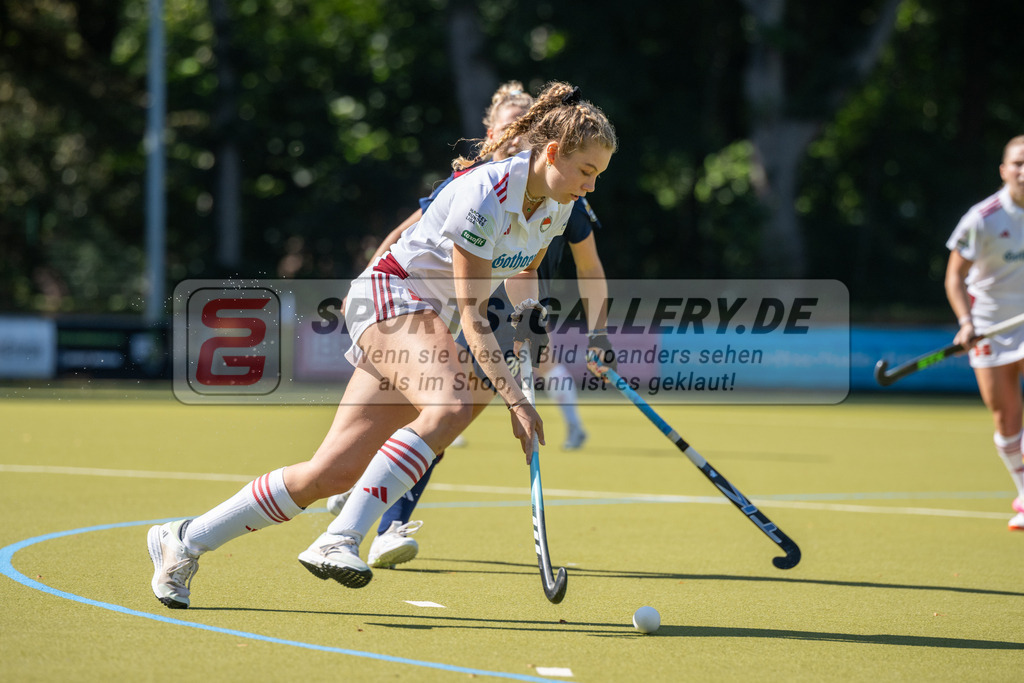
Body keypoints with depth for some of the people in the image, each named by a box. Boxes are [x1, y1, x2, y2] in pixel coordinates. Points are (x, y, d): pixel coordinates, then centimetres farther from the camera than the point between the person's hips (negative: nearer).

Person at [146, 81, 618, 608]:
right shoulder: (483, 197, -24)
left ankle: (184, 541, 5)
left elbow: (521, 276, 22)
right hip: (392, 295, -8)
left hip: (434, 322, 8)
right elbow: (471, 316, -23)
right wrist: (514, 401, -28)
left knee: (335, 471, -3)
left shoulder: (556, 205, 2)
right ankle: (340, 540, -38)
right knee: (450, 406, -37)